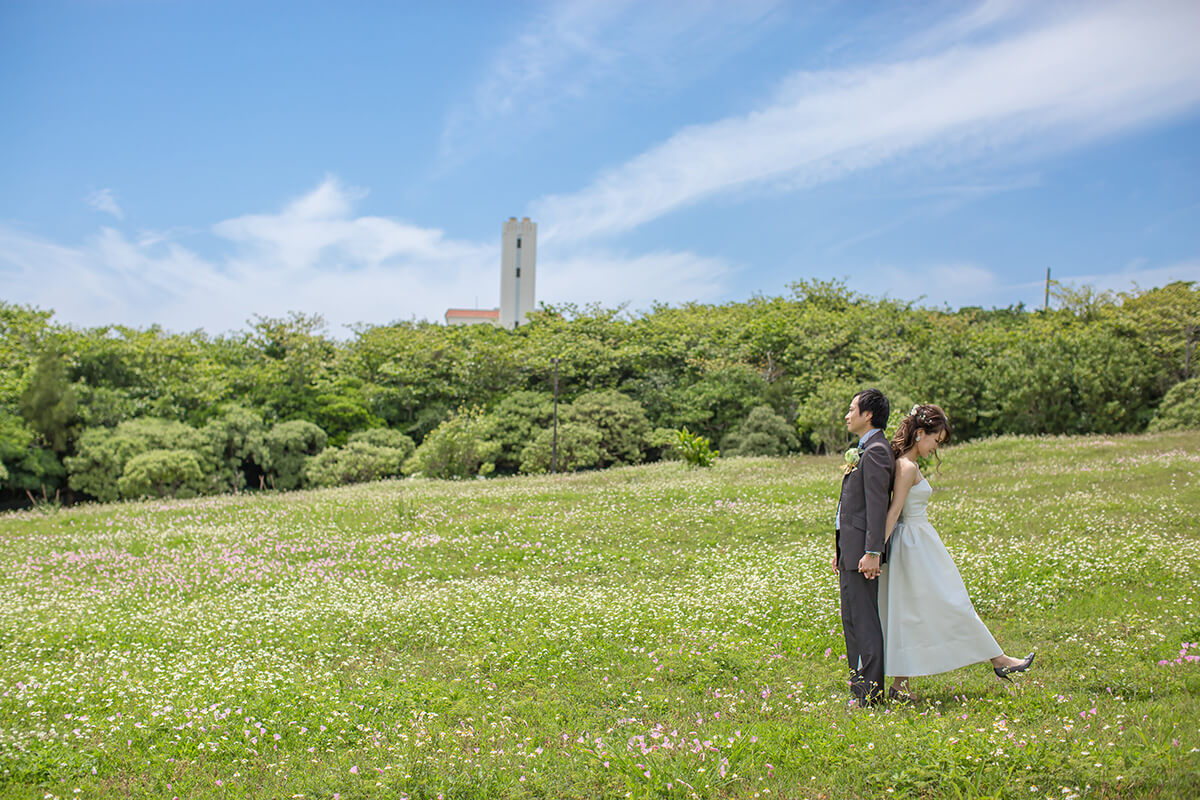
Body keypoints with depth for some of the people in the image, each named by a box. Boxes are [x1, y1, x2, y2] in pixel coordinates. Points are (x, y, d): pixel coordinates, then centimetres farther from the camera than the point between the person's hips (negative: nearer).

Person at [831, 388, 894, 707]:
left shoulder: (875, 451, -14)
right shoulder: (864, 450, 18)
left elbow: (877, 505, -20)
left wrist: (872, 552, -23)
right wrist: (841, 549, 22)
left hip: (861, 550, -11)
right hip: (851, 548, 11)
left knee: (863, 620, -8)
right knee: (853, 619, 14)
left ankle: (871, 692, -3)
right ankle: (862, 684, 22)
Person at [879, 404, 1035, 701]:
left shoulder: (903, 463, 13)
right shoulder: (908, 467, -17)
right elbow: (893, 511, -21)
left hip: (909, 542, 10)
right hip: (918, 544, -10)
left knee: (906, 613, 9)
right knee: (951, 604, 2)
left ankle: (899, 685, 11)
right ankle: (999, 660, 15)